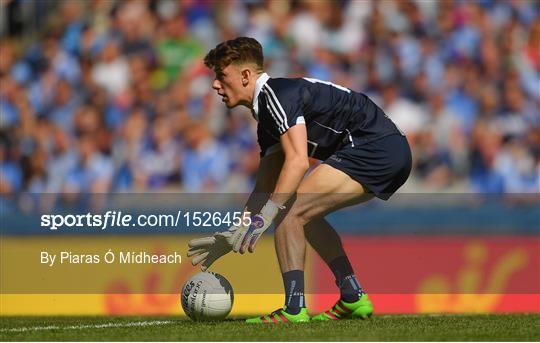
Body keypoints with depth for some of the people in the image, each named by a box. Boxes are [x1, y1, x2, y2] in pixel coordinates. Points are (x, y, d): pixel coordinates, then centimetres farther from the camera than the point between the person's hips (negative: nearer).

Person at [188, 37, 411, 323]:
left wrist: (265, 216, -28)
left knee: (290, 211, -13)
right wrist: (232, 236, 22)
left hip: (373, 147, -11)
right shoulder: (266, 117, 21)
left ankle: (294, 309, -16)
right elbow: (265, 189, 25)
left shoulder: (278, 93, -11)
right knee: (305, 215, 24)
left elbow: (298, 161, -24)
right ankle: (353, 299, 21)